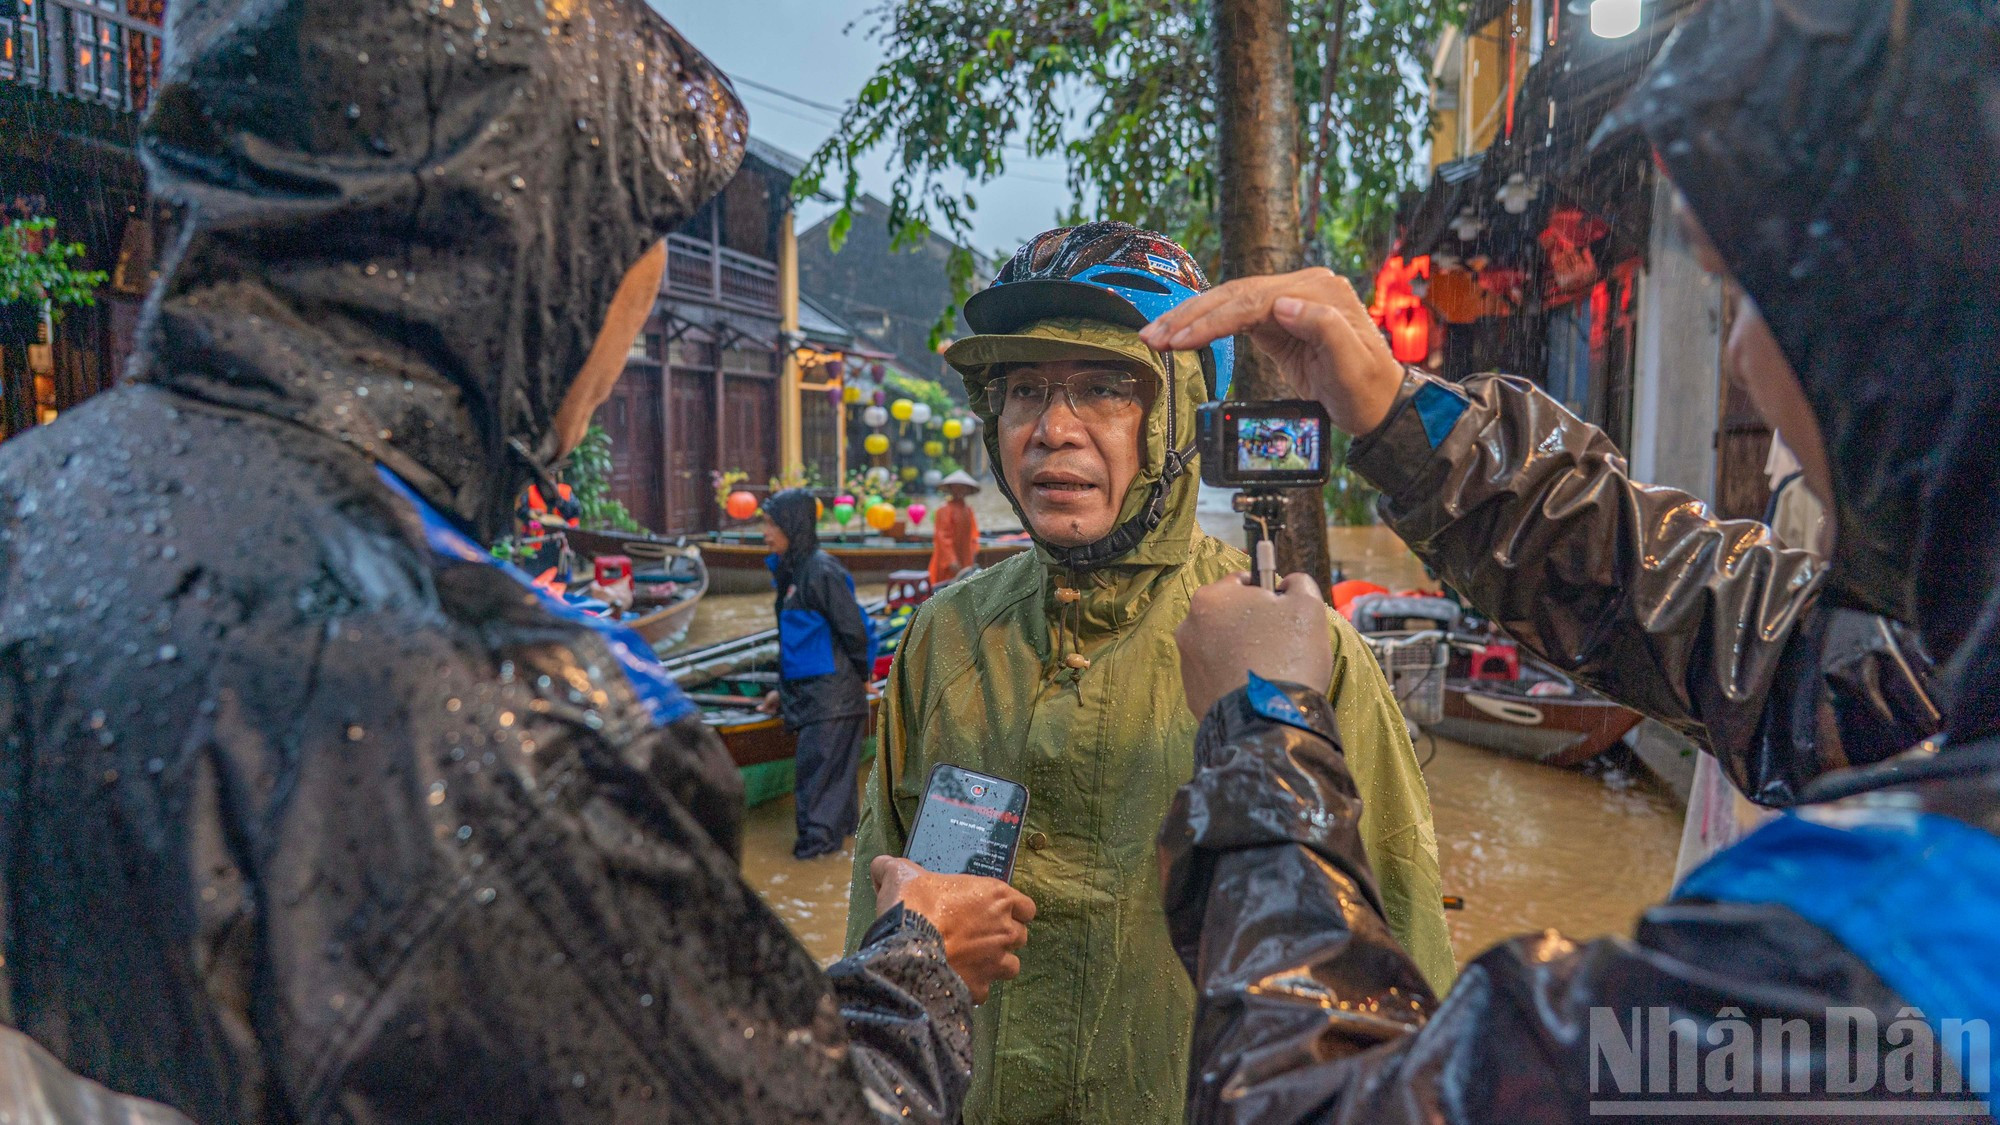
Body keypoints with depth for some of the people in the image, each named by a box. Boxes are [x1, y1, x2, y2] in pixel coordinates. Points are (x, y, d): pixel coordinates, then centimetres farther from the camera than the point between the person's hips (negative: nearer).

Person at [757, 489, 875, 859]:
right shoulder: (790, 570, 11)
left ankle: (819, 835, 5)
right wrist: (784, 688, 19)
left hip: (831, 690, -8)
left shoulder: (822, 571, -18)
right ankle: (841, 823, 28)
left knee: (818, 761, -4)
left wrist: (860, 676, -3)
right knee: (831, 762, 17)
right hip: (808, 687, 8)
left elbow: (853, 630, -16)